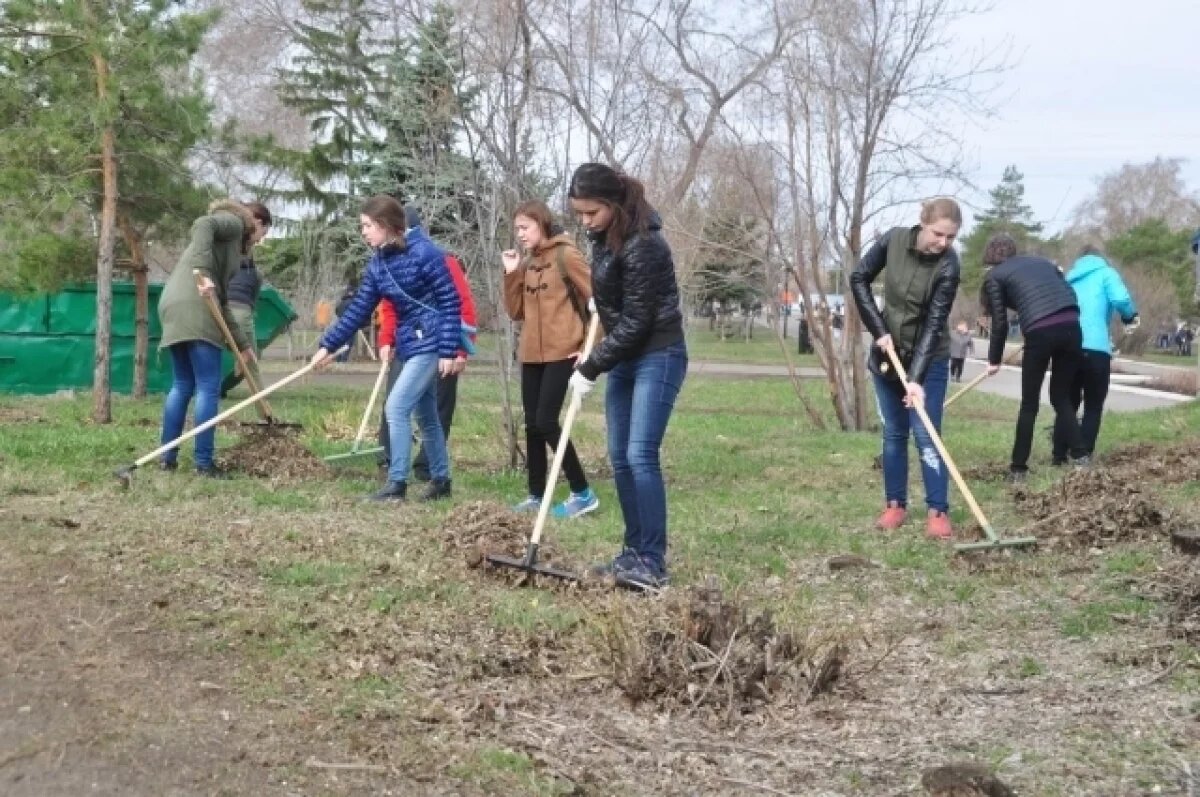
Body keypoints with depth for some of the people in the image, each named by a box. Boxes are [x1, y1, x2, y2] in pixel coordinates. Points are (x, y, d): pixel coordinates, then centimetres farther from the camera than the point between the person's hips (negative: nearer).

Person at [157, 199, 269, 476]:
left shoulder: (232, 246, 30)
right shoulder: (233, 222, 7)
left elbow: (222, 301, 27)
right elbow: (202, 225, -17)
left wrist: (243, 344, 25)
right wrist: (204, 273, -26)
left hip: (174, 306, 9)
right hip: (193, 307, -9)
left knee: (182, 386, 16)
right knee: (208, 388, -4)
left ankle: (168, 458, 18)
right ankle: (204, 463, -3)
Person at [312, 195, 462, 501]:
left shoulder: (424, 252, -17)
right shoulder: (377, 263, 6)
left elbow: (451, 302, -17)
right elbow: (359, 309, 10)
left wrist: (449, 351, -19)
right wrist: (328, 345, 5)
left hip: (431, 342, -8)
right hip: (409, 343, 8)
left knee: (396, 407, -13)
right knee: (425, 416, 14)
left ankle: (397, 484, -7)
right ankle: (441, 481, 26)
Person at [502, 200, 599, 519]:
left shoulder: (566, 255, -8)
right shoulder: (526, 263, 13)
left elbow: (598, 299, -10)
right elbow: (516, 312, 11)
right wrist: (511, 273, 0)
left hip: (562, 353, -7)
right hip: (531, 354, 7)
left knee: (546, 422, -11)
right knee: (532, 424, 7)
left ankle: (583, 493, -3)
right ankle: (536, 495, 14)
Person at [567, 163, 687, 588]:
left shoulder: (642, 245, -24)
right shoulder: (606, 234, 4)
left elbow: (635, 322, -22)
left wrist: (590, 368, -17)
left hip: (657, 357, -9)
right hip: (625, 358, 9)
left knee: (641, 456, -15)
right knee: (620, 459, 8)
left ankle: (653, 562, -12)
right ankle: (635, 551, 15)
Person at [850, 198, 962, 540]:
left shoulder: (948, 266, -21)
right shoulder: (894, 240, -12)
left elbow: (934, 323, -24)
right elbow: (859, 279, -2)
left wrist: (917, 378, -30)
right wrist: (879, 330, -10)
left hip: (928, 359, -3)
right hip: (887, 353, 3)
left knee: (926, 436, -7)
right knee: (893, 433, 8)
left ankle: (937, 511, -2)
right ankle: (895, 505, 16)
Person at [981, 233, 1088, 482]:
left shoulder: (994, 276, 14)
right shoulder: (1042, 261, 28)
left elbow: (999, 322, 9)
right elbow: (1070, 295, 21)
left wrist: (994, 359, 18)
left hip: (1040, 332, -4)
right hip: (1071, 326, 4)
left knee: (1029, 404, 9)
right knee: (1062, 398, 16)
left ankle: (1018, 469, 11)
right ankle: (1080, 456, 4)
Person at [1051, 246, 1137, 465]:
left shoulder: (1069, 278, 21)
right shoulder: (1105, 273, 6)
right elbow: (1121, 300, -10)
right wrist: (1130, 317, 8)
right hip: (1096, 349, -4)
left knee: (1068, 403, 17)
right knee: (1093, 407, 8)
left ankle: (1059, 455, 11)